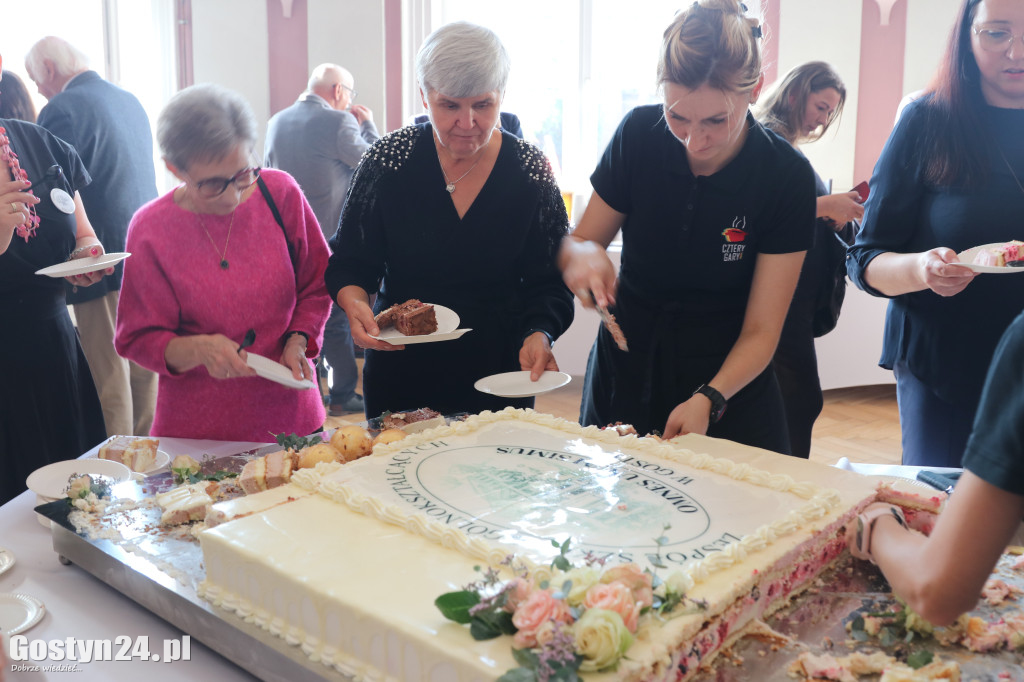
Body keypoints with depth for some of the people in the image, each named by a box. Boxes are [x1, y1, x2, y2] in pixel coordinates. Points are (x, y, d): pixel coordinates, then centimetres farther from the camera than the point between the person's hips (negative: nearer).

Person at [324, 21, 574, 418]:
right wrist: (356, 304, -22)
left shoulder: (530, 170, -8)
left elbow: (549, 283, -4)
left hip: (499, 373, 0)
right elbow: (350, 262, -1)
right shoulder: (389, 158, -8)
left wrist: (539, 335, -23)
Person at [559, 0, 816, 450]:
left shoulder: (786, 176, -17)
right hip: (623, 375, 2)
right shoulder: (639, 134, -13)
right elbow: (575, 243, -2)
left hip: (729, 382, -2)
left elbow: (760, 331, -15)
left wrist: (709, 399, -32)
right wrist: (584, 254, -25)